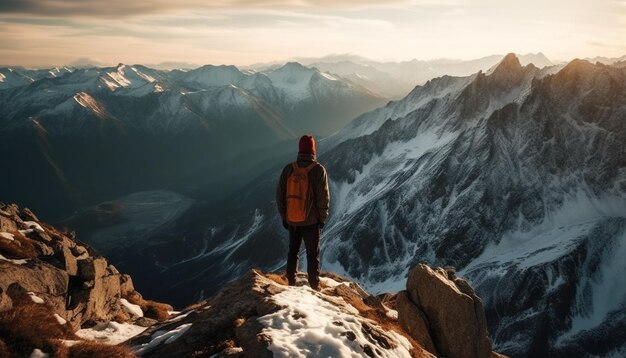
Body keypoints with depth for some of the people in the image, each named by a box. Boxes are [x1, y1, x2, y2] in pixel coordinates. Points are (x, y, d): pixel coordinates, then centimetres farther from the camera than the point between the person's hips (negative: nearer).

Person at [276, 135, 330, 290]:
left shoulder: (288, 169, -6)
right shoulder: (319, 170, -15)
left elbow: (280, 195, 0)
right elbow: (323, 197, -13)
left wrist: (284, 216, 12)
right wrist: (322, 218, 1)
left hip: (292, 220, 3)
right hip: (311, 221, -3)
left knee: (293, 251, 18)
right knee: (313, 254, 9)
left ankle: (291, 283, 25)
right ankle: (314, 286, 16)